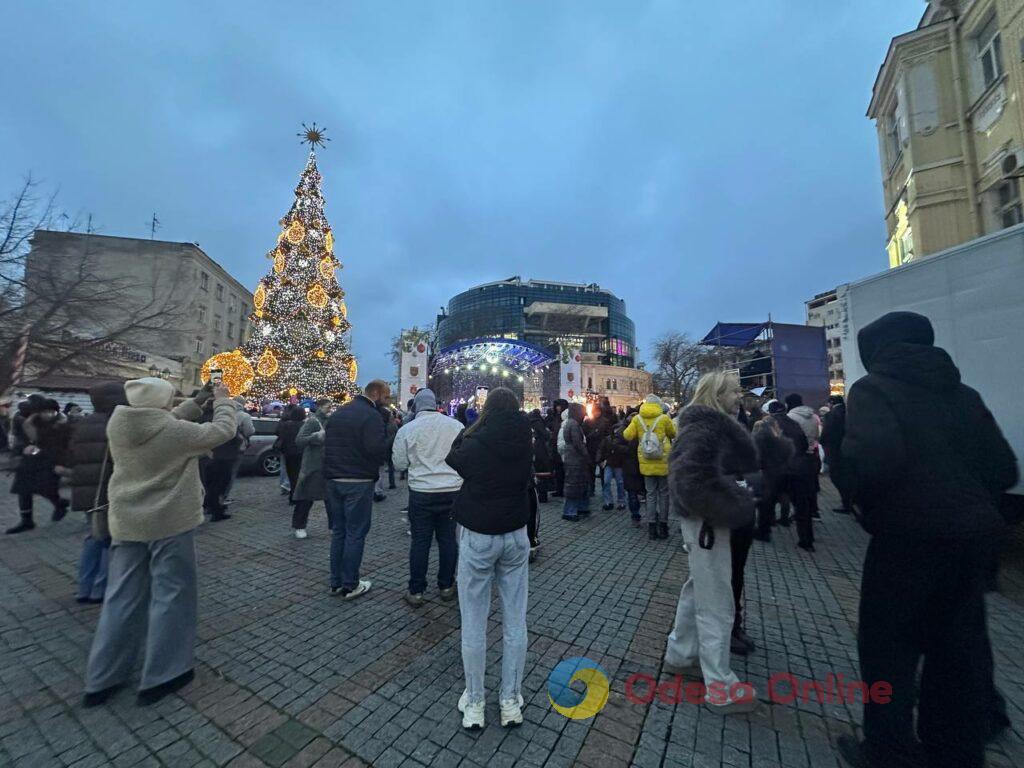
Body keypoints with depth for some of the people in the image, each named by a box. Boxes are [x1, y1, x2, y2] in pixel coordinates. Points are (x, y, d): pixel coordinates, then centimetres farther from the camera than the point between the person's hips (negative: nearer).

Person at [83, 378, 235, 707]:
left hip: (127, 522, 7)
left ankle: (102, 680, 29)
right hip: (170, 523, -6)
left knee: (122, 598, 18)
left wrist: (198, 402, 13)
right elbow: (224, 430, -10)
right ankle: (161, 676, 18)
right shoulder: (176, 431, -21)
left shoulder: (116, 425, -2)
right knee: (170, 595, 7)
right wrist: (222, 400, 4)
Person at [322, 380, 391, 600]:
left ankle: (336, 582, 25)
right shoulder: (371, 415, -15)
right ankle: (351, 585, 13)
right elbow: (378, 450, -23)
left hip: (334, 480, 8)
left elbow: (327, 444, 16)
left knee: (338, 530, 16)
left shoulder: (338, 412, 12)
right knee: (355, 533, 3)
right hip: (359, 482, -8)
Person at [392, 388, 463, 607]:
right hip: (452, 490, 1)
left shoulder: (407, 429, -6)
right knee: (448, 538, 13)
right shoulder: (456, 425, -5)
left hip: (421, 492, -1)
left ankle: (416, 591, 19)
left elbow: (399, 463, 2)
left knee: (420, 541, 10)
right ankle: (446, 587, 25)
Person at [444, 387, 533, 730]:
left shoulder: (475, 444, -17)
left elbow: (452, 459, 5)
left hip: (478, 538, -3)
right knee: (515, 622, 15)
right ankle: (511, 701, 29)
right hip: (516, 536, 4)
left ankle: (474, 703, 28)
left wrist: (475, 427, 7)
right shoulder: (526, 444, -6)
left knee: (474, 624, 13)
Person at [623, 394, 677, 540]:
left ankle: (652, 527, 12)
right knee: (663, 494, 12)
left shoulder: (637, 419, -4)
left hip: (646, 463, 2)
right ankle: (662, 526, 17)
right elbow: (674, 434, 6)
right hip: (663, 462, -2)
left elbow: (627, 436, -4)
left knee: (651, 494, 11)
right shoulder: (664, 418, -8)